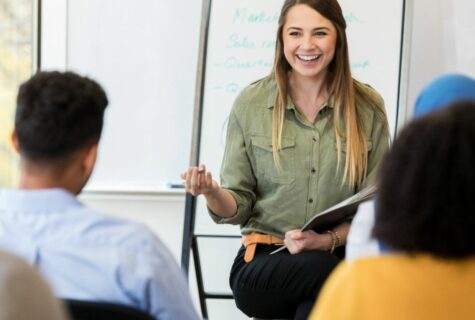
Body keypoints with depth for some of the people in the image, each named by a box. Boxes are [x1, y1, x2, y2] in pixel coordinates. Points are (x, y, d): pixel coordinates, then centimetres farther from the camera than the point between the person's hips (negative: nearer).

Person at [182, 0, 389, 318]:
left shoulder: (368, 107, 4)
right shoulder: (251, 104, 3)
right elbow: (238, 207, 6)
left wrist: (329, 239, -13)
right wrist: (213, 193, -17)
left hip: (339, 254, 0)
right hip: (262, 264, 0)